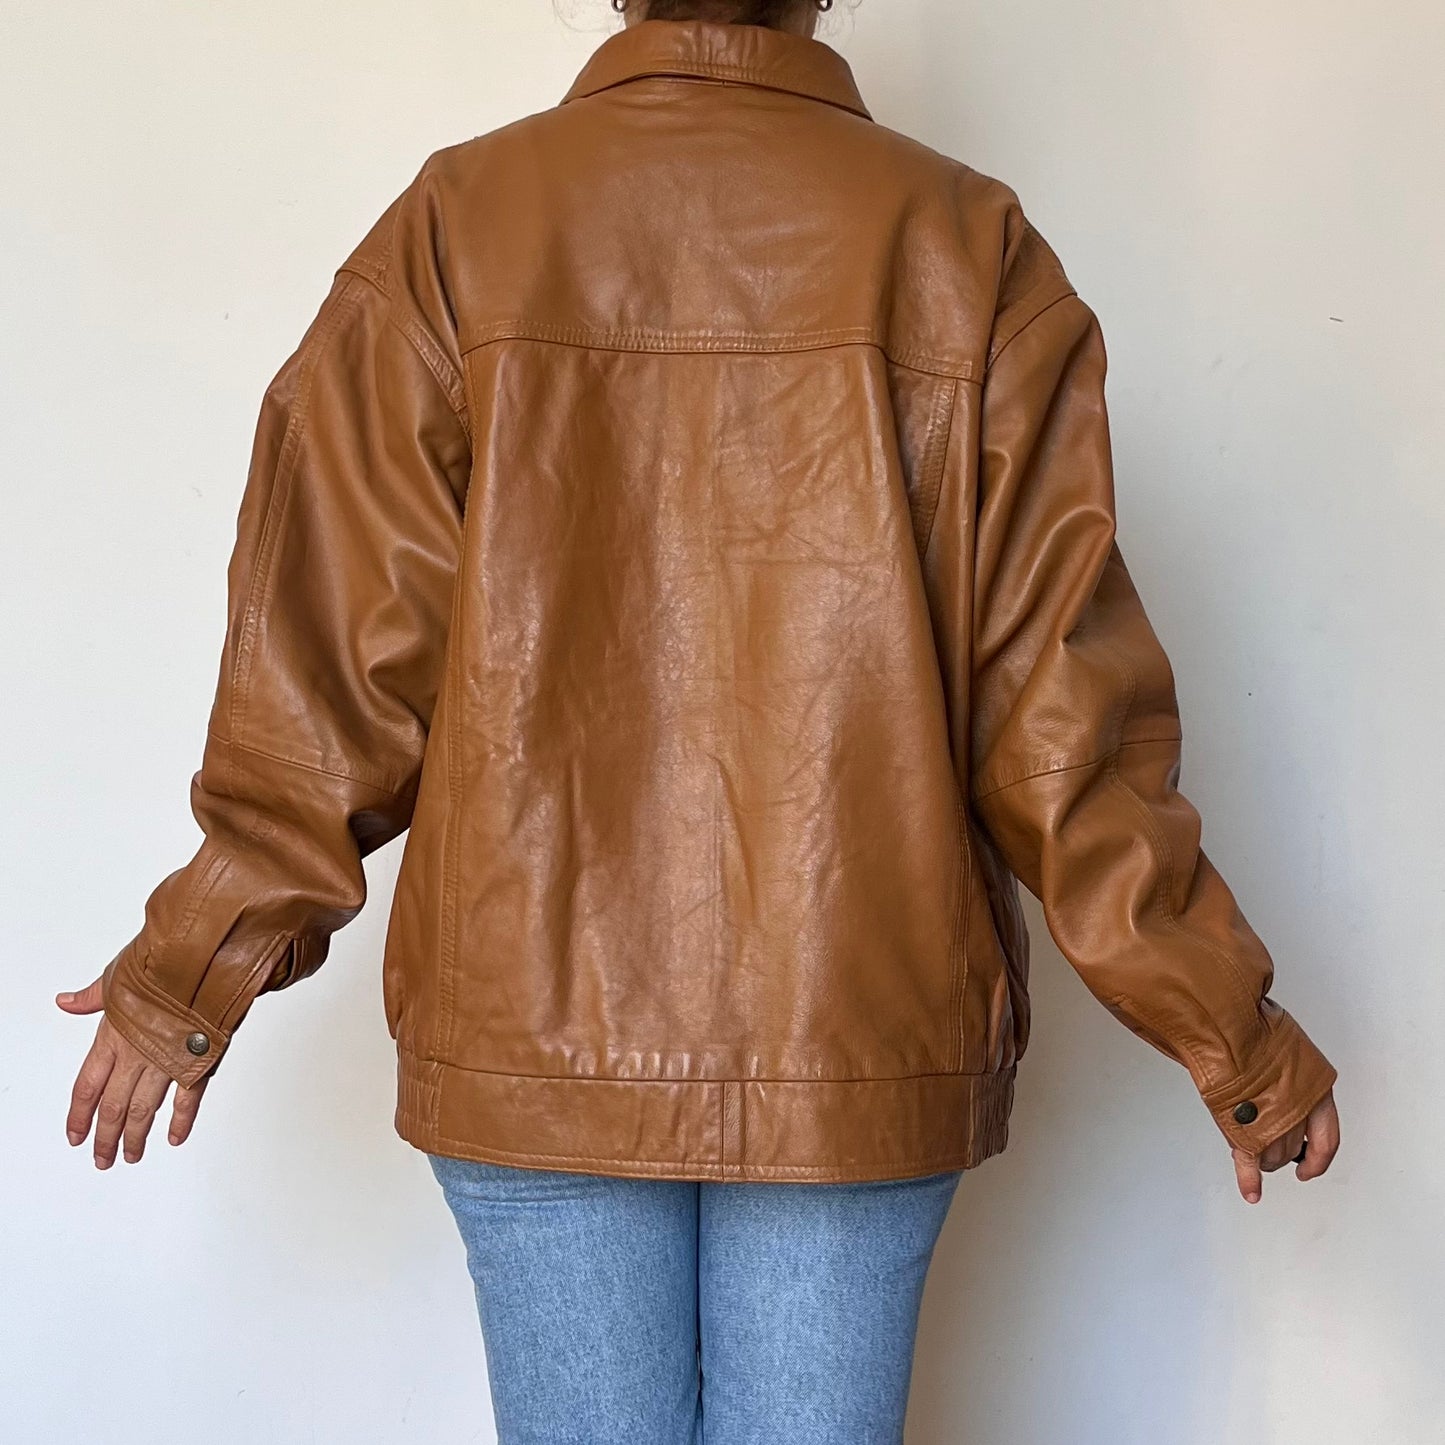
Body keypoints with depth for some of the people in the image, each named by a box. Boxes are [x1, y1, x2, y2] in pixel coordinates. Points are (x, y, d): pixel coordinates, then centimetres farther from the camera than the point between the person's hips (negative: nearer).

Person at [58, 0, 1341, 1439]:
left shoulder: (457, 224, -2)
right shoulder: (967, 247, -3)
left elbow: (340, 646, -4)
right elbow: (1052, 695, -5)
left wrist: (190, 971, 8)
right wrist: (1233, 1034, 5)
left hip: (532, 1033, 1)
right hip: (863, 1042, 0)